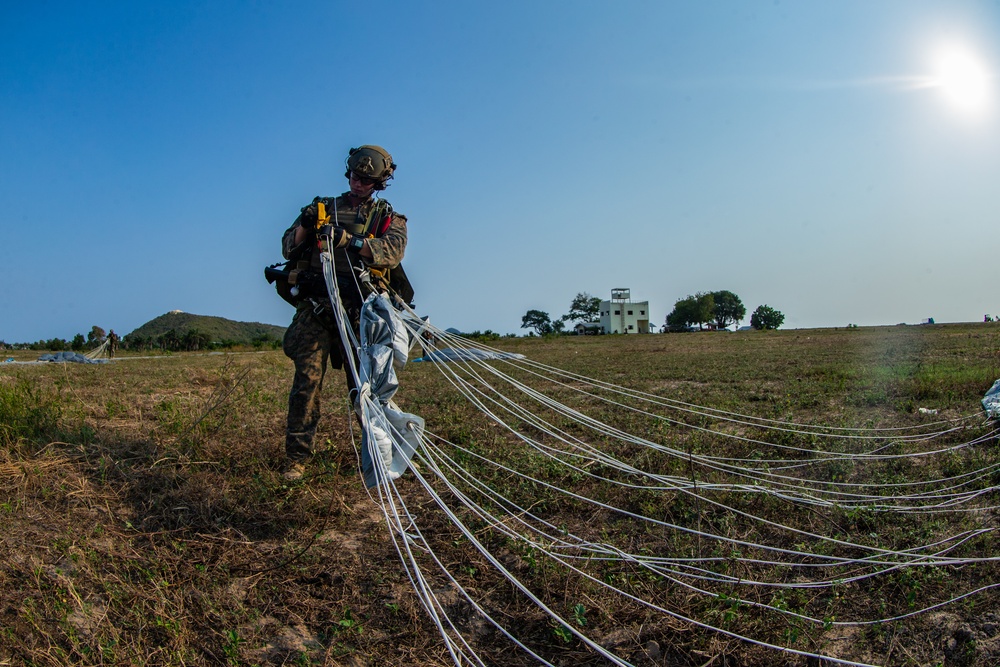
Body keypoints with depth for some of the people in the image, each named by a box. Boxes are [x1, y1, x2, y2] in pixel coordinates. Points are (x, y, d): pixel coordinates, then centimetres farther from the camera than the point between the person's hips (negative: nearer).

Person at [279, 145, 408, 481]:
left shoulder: (388, 218, 14)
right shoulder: (323, 207, 19)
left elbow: (392, 252, -8)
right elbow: (289, 250, 14)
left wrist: (349, 241, -21)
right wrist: (304, 226, -7)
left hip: (358, 309, -1)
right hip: (315, 305, 1)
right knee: (307, 378, -7)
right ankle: (297, 457, 0)